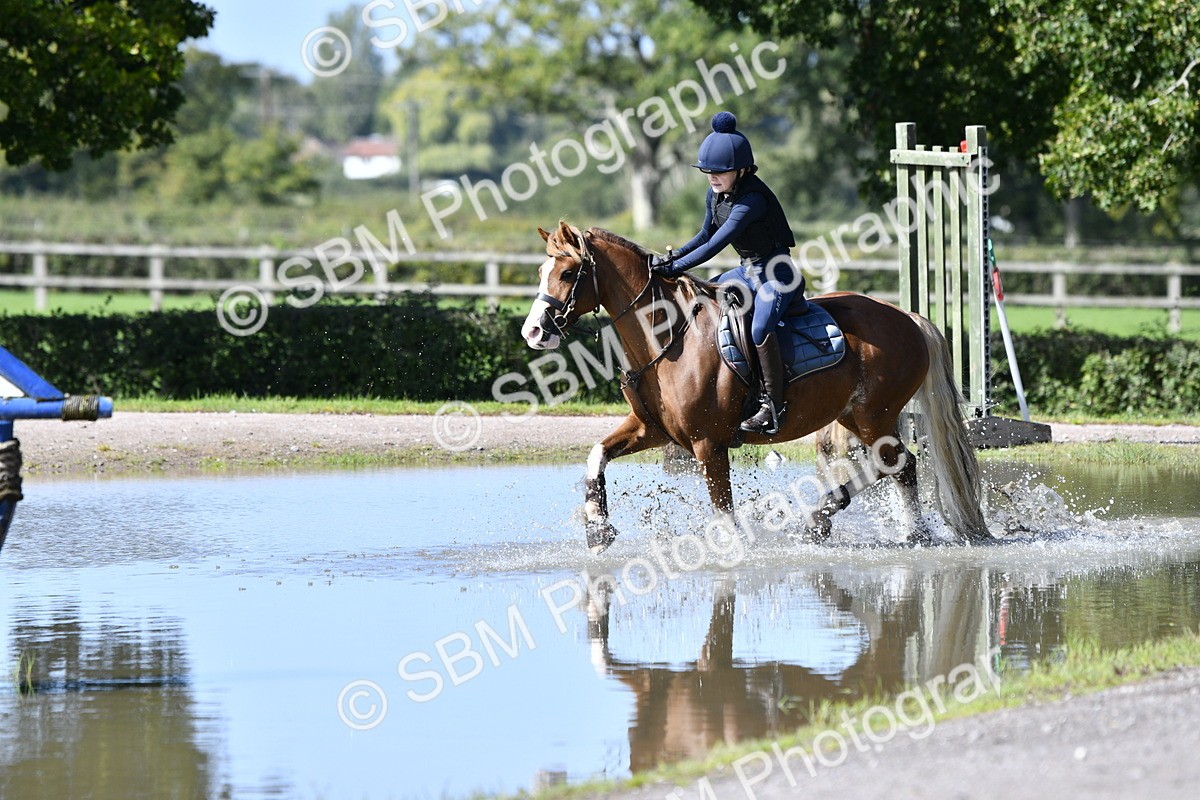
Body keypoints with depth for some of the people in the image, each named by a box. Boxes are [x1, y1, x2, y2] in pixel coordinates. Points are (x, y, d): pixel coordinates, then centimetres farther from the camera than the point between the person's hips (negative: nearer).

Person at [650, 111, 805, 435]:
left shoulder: (752, 199, -26)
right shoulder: (716, 195, 2)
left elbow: (715, 245, -30)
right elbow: (706, 235, 18)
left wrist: (674, 268, -28)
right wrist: (673, 256, 3)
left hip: (776, 274, -10)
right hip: (748, 271, 10)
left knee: (761, 329, -33)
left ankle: (774, 406, -26)